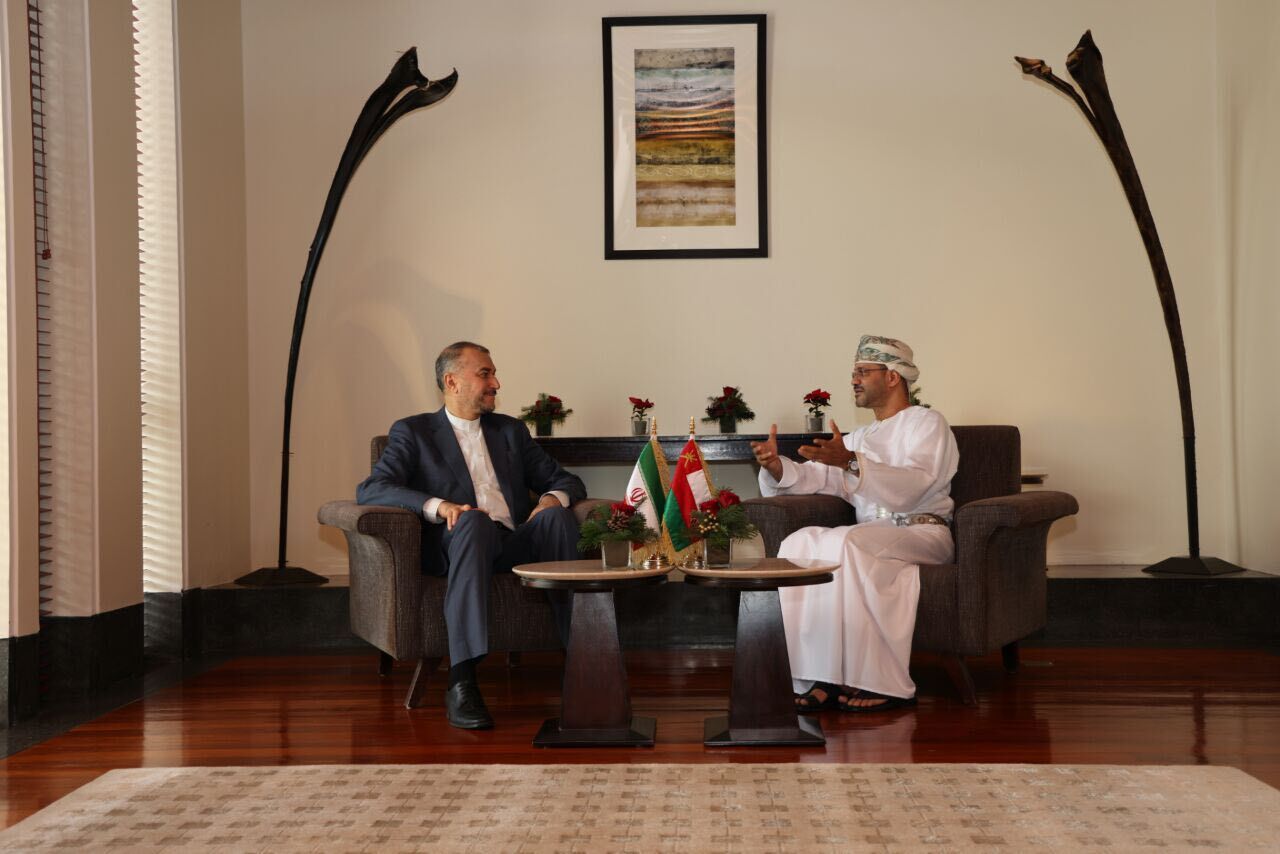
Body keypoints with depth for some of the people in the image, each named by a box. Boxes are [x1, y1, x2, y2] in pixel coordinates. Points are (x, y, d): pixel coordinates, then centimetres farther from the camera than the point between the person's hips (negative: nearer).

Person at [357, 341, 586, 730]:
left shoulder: (511, 431, 25)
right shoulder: (412, 432, 12)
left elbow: (567, 480, 23)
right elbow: (370, 489, -3)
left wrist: (553, 498, -4)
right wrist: (439, 506, -20)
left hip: (514, 545, 4)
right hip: (455, 543, -3)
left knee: (557, 516, -28)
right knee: (474, 521, -38)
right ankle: (461, 682, -45)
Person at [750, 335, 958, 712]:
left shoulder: (926, 423, 4)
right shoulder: (859, 438, 27)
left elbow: (911, 487, -16)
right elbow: (814, 478, 15)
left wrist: (850, 462, -30)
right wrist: (777, 467, -7)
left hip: (923, 533, -6)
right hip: (871, 536, 6)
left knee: (847, 543, -33)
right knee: (800, 543, -21)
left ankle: (884, 685, -30)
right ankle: (823, 680, -27)